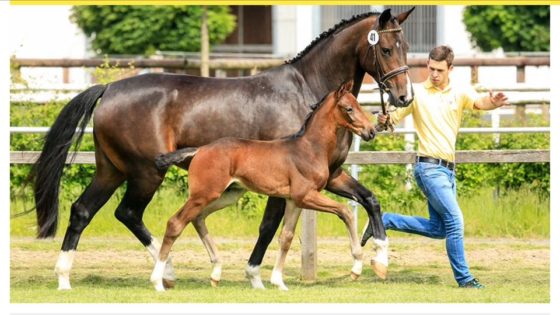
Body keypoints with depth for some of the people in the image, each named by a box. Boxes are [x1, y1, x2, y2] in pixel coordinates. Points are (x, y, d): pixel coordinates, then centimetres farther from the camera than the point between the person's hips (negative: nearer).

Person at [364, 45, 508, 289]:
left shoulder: (460, 92, 3)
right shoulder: (417, 93, -4)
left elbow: (478, 103, -17)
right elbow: (392, 117, -4)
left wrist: (492, 103, -40)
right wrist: (383, 120, -28)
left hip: (448, 168, 6)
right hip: (429, 166, -6)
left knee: (438, 228, 12)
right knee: (454, 220, -12)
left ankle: (385, 221, 24)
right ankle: (464, 278, -5)